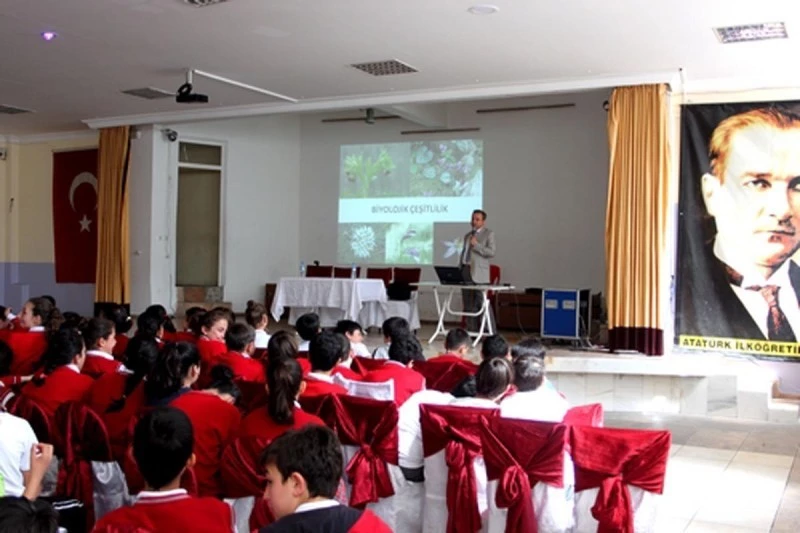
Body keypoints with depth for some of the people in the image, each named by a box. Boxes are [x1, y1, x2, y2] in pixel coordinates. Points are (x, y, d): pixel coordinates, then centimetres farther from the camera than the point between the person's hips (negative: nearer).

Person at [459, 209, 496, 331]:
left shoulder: (488, 234, 2)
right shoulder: (467, 235, 21)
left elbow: (492, 252, -10)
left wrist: (476, 245, -14)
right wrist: (459, 270, 15)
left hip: (479, 273, -6)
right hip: (465, 271, 6)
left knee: (482, 303, -10)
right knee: (468, 304, 6)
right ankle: (471, 330, 12)